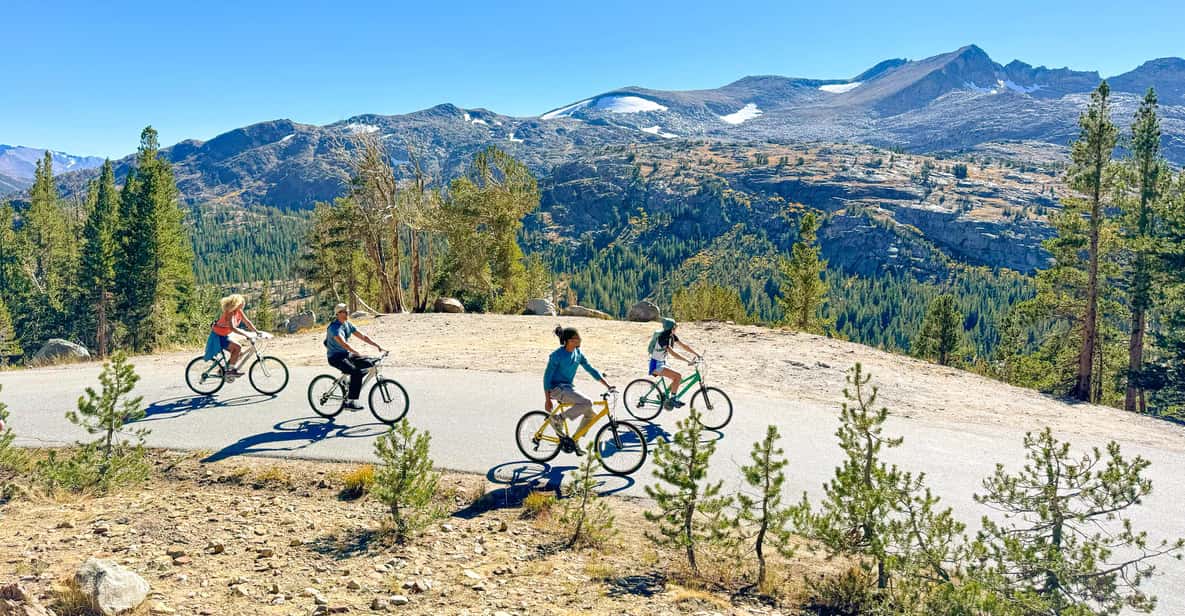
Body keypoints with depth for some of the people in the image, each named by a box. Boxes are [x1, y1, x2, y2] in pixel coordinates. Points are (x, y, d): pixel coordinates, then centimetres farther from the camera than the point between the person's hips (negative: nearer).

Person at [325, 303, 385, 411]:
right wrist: (358, 354, -42)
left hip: (347, 354, 8)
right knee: (356, 372, -29)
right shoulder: (334, 327, -18)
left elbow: (362, 336, 6)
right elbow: (343, 343, -31)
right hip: (336, 357, -8)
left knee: (369, 363, -8)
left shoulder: (348, 325, 8)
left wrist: (377, 346, -6)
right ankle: (350, 401, -24)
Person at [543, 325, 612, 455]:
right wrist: (547, 400, -14)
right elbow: (547, 377, -13)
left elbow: (591, 370, 8)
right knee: (587, 403, -26)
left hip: (568, 388, 8)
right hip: (557, 388, -8)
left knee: (591, 414, -1)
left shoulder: (577, 353, 5)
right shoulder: (557, 355, -16)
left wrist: (607, 385, 0)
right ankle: (558, 418, -12)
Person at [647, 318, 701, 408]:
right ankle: (672, 400, -10)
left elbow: (684, 345, 5)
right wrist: (688, 361, -32)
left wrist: (697, 354, -4)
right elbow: (672, 353, -31)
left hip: (662, 363, 9)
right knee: (678, 376, -20)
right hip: (656, 365, -9)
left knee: (679, 379, 7)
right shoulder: (662, 337, -24)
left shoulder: (672, 336, 1)